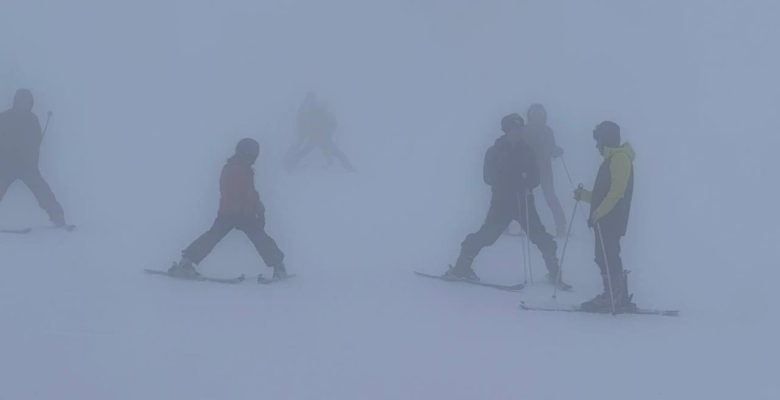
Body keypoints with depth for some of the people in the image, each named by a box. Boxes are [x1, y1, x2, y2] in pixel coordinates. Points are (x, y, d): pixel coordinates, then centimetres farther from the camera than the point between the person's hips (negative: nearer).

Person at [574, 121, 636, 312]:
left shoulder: (620, 159, -10)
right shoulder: (612, 159, 20)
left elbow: (617, 192, -21)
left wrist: (598, 212, -24)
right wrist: (584, 195, 21)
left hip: (612, 220, -10)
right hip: (605, 220, 10)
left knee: (607, 258, -10)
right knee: (606, 258, 10)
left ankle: (612, 298, -10)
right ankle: (621, 299, 12)